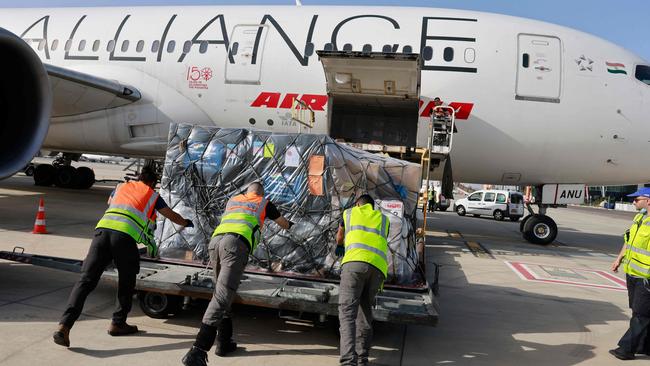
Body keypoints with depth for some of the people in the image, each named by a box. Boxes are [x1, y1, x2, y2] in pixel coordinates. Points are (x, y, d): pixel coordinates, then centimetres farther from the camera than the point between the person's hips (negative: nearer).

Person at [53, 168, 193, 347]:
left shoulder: (121, 187, 32)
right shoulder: (152, 195, 23)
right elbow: (172, 216, 36)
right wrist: (186, 223, 56)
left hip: (102, 228, 3)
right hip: (125, 235, -3)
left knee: (86, 280, -2)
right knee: (127, 282, 17)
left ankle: (64, 325, -13)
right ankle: (117, 324, 23)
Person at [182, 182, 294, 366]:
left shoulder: (233, 200, 34)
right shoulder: (264, 203, 26)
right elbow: (282, 222, 44)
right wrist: (288, 225, 68)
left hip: (215, 241, 5)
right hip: (236, 243, -5)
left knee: (222, 292, 19)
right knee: (222, 296, -13)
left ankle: (224, 342, 21)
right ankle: (197, 351, -23)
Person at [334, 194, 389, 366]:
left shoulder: (349, 212, 28)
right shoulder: (383, 219, 31)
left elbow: (340, 235, 45)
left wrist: (339, 246, 68)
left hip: (355, 262, -3)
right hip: (378, 267, 3)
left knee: (347, 312, -10)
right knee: (365, 311, 16)